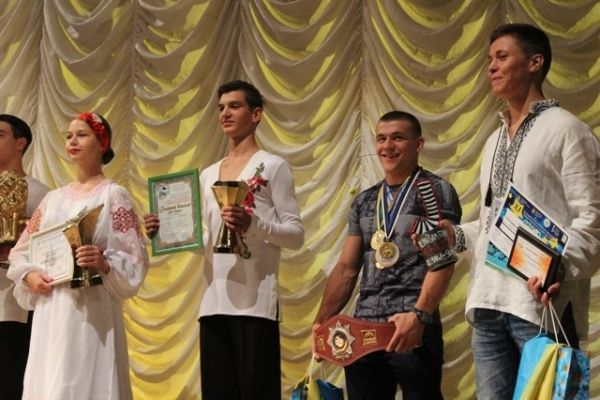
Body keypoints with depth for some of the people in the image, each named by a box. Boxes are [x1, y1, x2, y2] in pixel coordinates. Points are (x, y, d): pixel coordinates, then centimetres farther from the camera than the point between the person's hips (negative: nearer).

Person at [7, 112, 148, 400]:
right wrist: (29, 274, -3)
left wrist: (104, 263, -24)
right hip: (49, 310, 5)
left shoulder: (113, 195, 1)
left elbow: (134, 257, -5)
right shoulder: (53, 198, 16)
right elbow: (21, 251, 18)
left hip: (91, 308, -5)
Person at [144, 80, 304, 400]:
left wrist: (253, 223, -21)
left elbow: (296, 234, -5)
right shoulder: (207, 175, 18)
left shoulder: (272, 166, 1)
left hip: (255, 302, -6)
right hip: (213, 301, 6)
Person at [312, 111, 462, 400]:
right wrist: (321, 321, 8)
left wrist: (419, 314, -24)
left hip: (414, 329, -5)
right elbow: (346, 268, 18)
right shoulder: (364, 201, 18)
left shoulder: (436, 191, 0)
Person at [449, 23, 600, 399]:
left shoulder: (565, 129, -1)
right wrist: (455, 234, 8)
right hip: (488, 301, 7)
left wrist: (562, 270, -24)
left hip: (542, 301, -7)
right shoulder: (495, 141, 23)